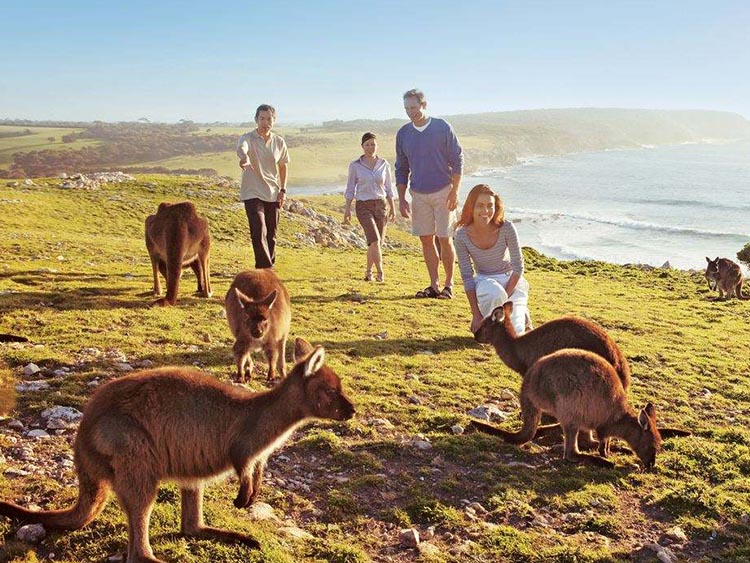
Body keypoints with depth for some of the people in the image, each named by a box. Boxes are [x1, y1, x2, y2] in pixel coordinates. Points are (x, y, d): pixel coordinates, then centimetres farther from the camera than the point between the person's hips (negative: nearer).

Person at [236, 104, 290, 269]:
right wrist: (244, 157, -57)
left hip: (273, 194, 4)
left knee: (271, 235, 10)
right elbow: (241, 148, -33)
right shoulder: (248, 138, -9)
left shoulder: (279, 142, 4)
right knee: (259, 232, -16)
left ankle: (268, 266, 26)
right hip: (252, 193, -4)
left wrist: (283, 189, 8)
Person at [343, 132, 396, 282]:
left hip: (380, 206, 3)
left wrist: (392, 208, 8)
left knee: (376, 243, 6)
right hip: (363, 206, -3)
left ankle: (368, 272, 25)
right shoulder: (355, 166, -2)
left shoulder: (384, 165, 3)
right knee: (375, 240, -19)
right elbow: (350, 189, 3)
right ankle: (380, 272, -9)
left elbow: (388, 188, 10)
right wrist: (347, 209, -3)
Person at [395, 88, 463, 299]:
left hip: (442, 192, -4)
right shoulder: (403, 134, 6)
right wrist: (401, 199, 5)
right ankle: (434, 285, 12)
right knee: (426, 240, 4)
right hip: (418, 195, 4)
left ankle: (449, 285, 8)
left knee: (444, 240, -3)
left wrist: (454, 192, -9)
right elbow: (401, 169, 12)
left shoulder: (442, 128, -5)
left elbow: (457, 160, -3)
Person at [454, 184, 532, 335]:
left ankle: (520, 312, 20)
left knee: (513, 333, -17)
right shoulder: (462, 235, -17)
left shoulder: (506, 228, -21)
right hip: (484, 280, 0)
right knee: (494, 293, -38)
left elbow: (518, 267, -13)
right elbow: (467, 276, -12)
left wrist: (506, 296, -21)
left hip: (511, 279, 0)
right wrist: (476, 314, -15)